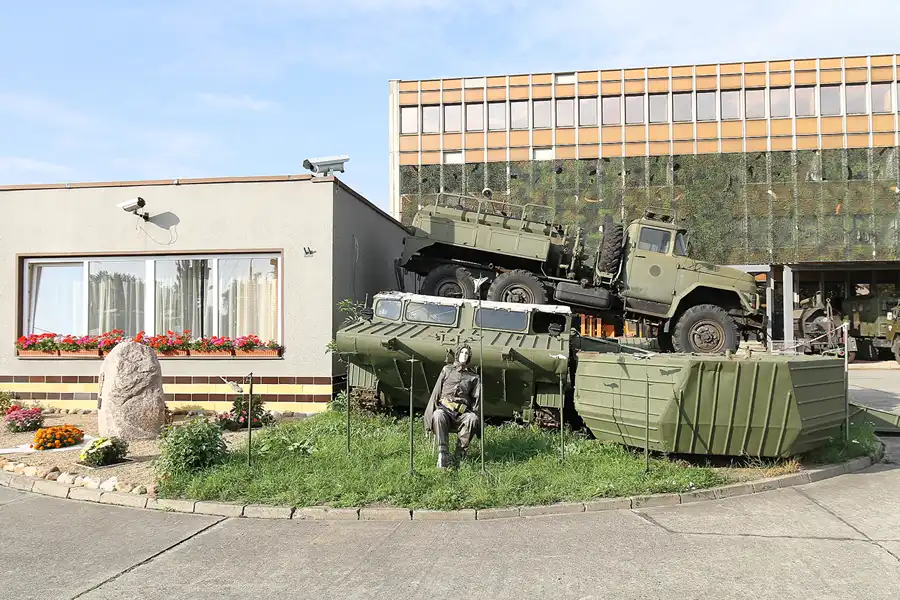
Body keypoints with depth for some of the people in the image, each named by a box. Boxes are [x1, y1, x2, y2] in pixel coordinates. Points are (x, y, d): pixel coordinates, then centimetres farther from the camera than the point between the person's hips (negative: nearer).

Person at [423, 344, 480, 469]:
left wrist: (474, 414, -7)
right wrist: (430, 412, 3)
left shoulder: (474, 377, 20)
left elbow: (477, 398, 12)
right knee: (438, 415, -38)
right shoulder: (447, 370, 18)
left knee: (473, 418, -35)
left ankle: (461, 451, -21)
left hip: (461, 414, 1)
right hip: (444, 408, -1)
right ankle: (443, 454, -41)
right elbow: (436, 392, 14)